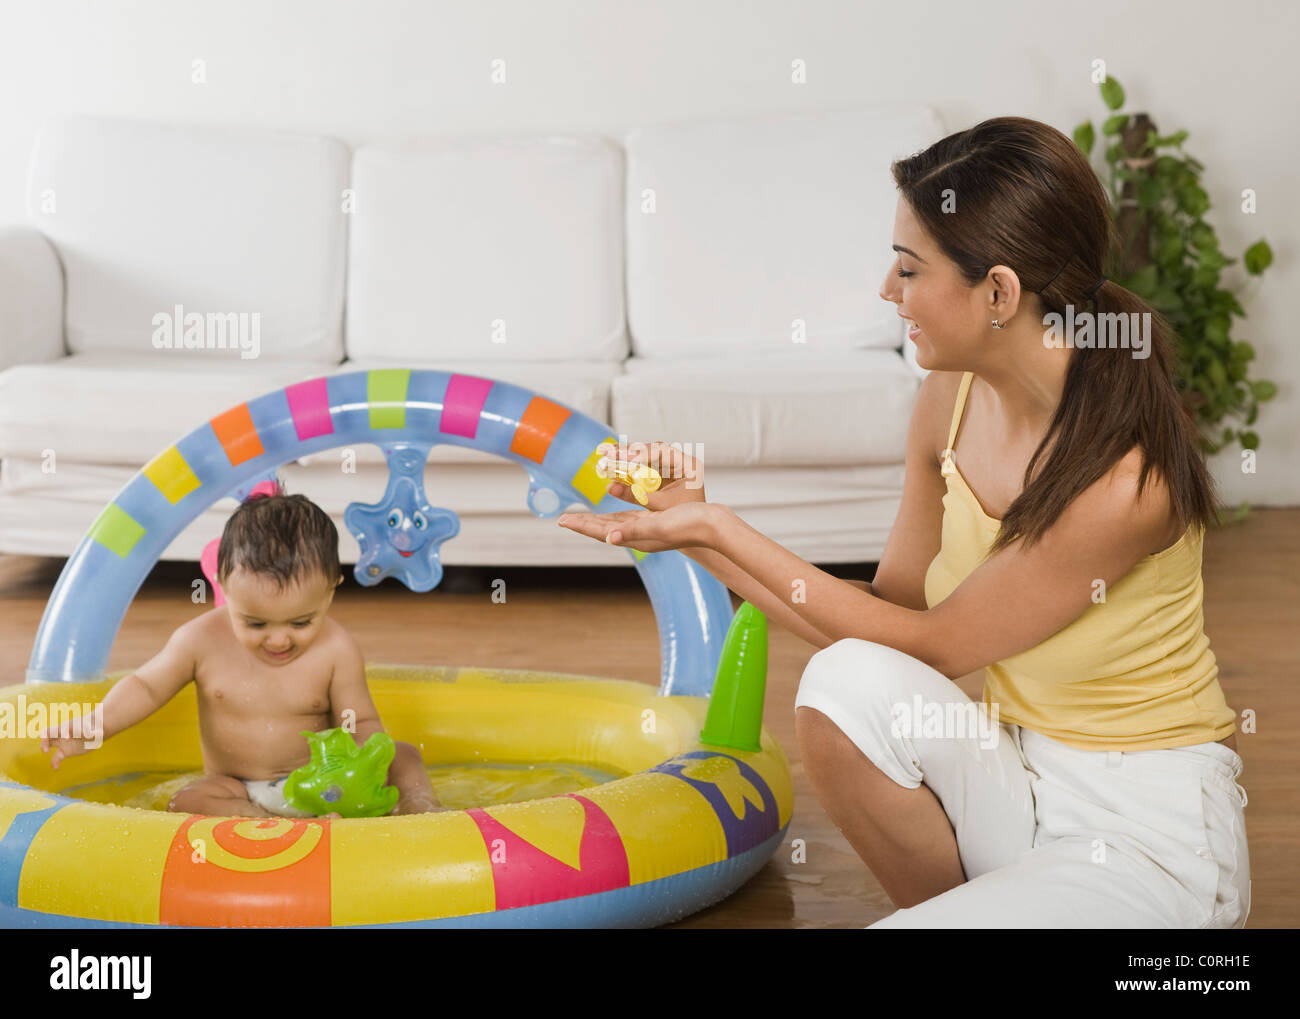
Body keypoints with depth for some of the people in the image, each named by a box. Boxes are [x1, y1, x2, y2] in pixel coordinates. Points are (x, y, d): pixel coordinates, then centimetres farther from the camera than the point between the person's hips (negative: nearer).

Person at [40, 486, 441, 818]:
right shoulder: (201, 640, -9)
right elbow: (145, 687, 1)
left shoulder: (336, 650, -12)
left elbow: (363, 724, -8)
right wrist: (96, 725, -17)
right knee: (185, 803, -31)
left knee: (402, 757, -18)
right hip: (236, 789, 0)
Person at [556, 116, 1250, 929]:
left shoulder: (1127, 473, -26)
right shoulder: (952, 400, -4)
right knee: (851, 682, -23)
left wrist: (717, 528, -17)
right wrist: (701, 532, -6)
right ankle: (969, 902, 2)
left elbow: (931, 644, -18)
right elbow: (894, 606, 3)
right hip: (1017, 778, 7)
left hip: (1150, 831, -6)